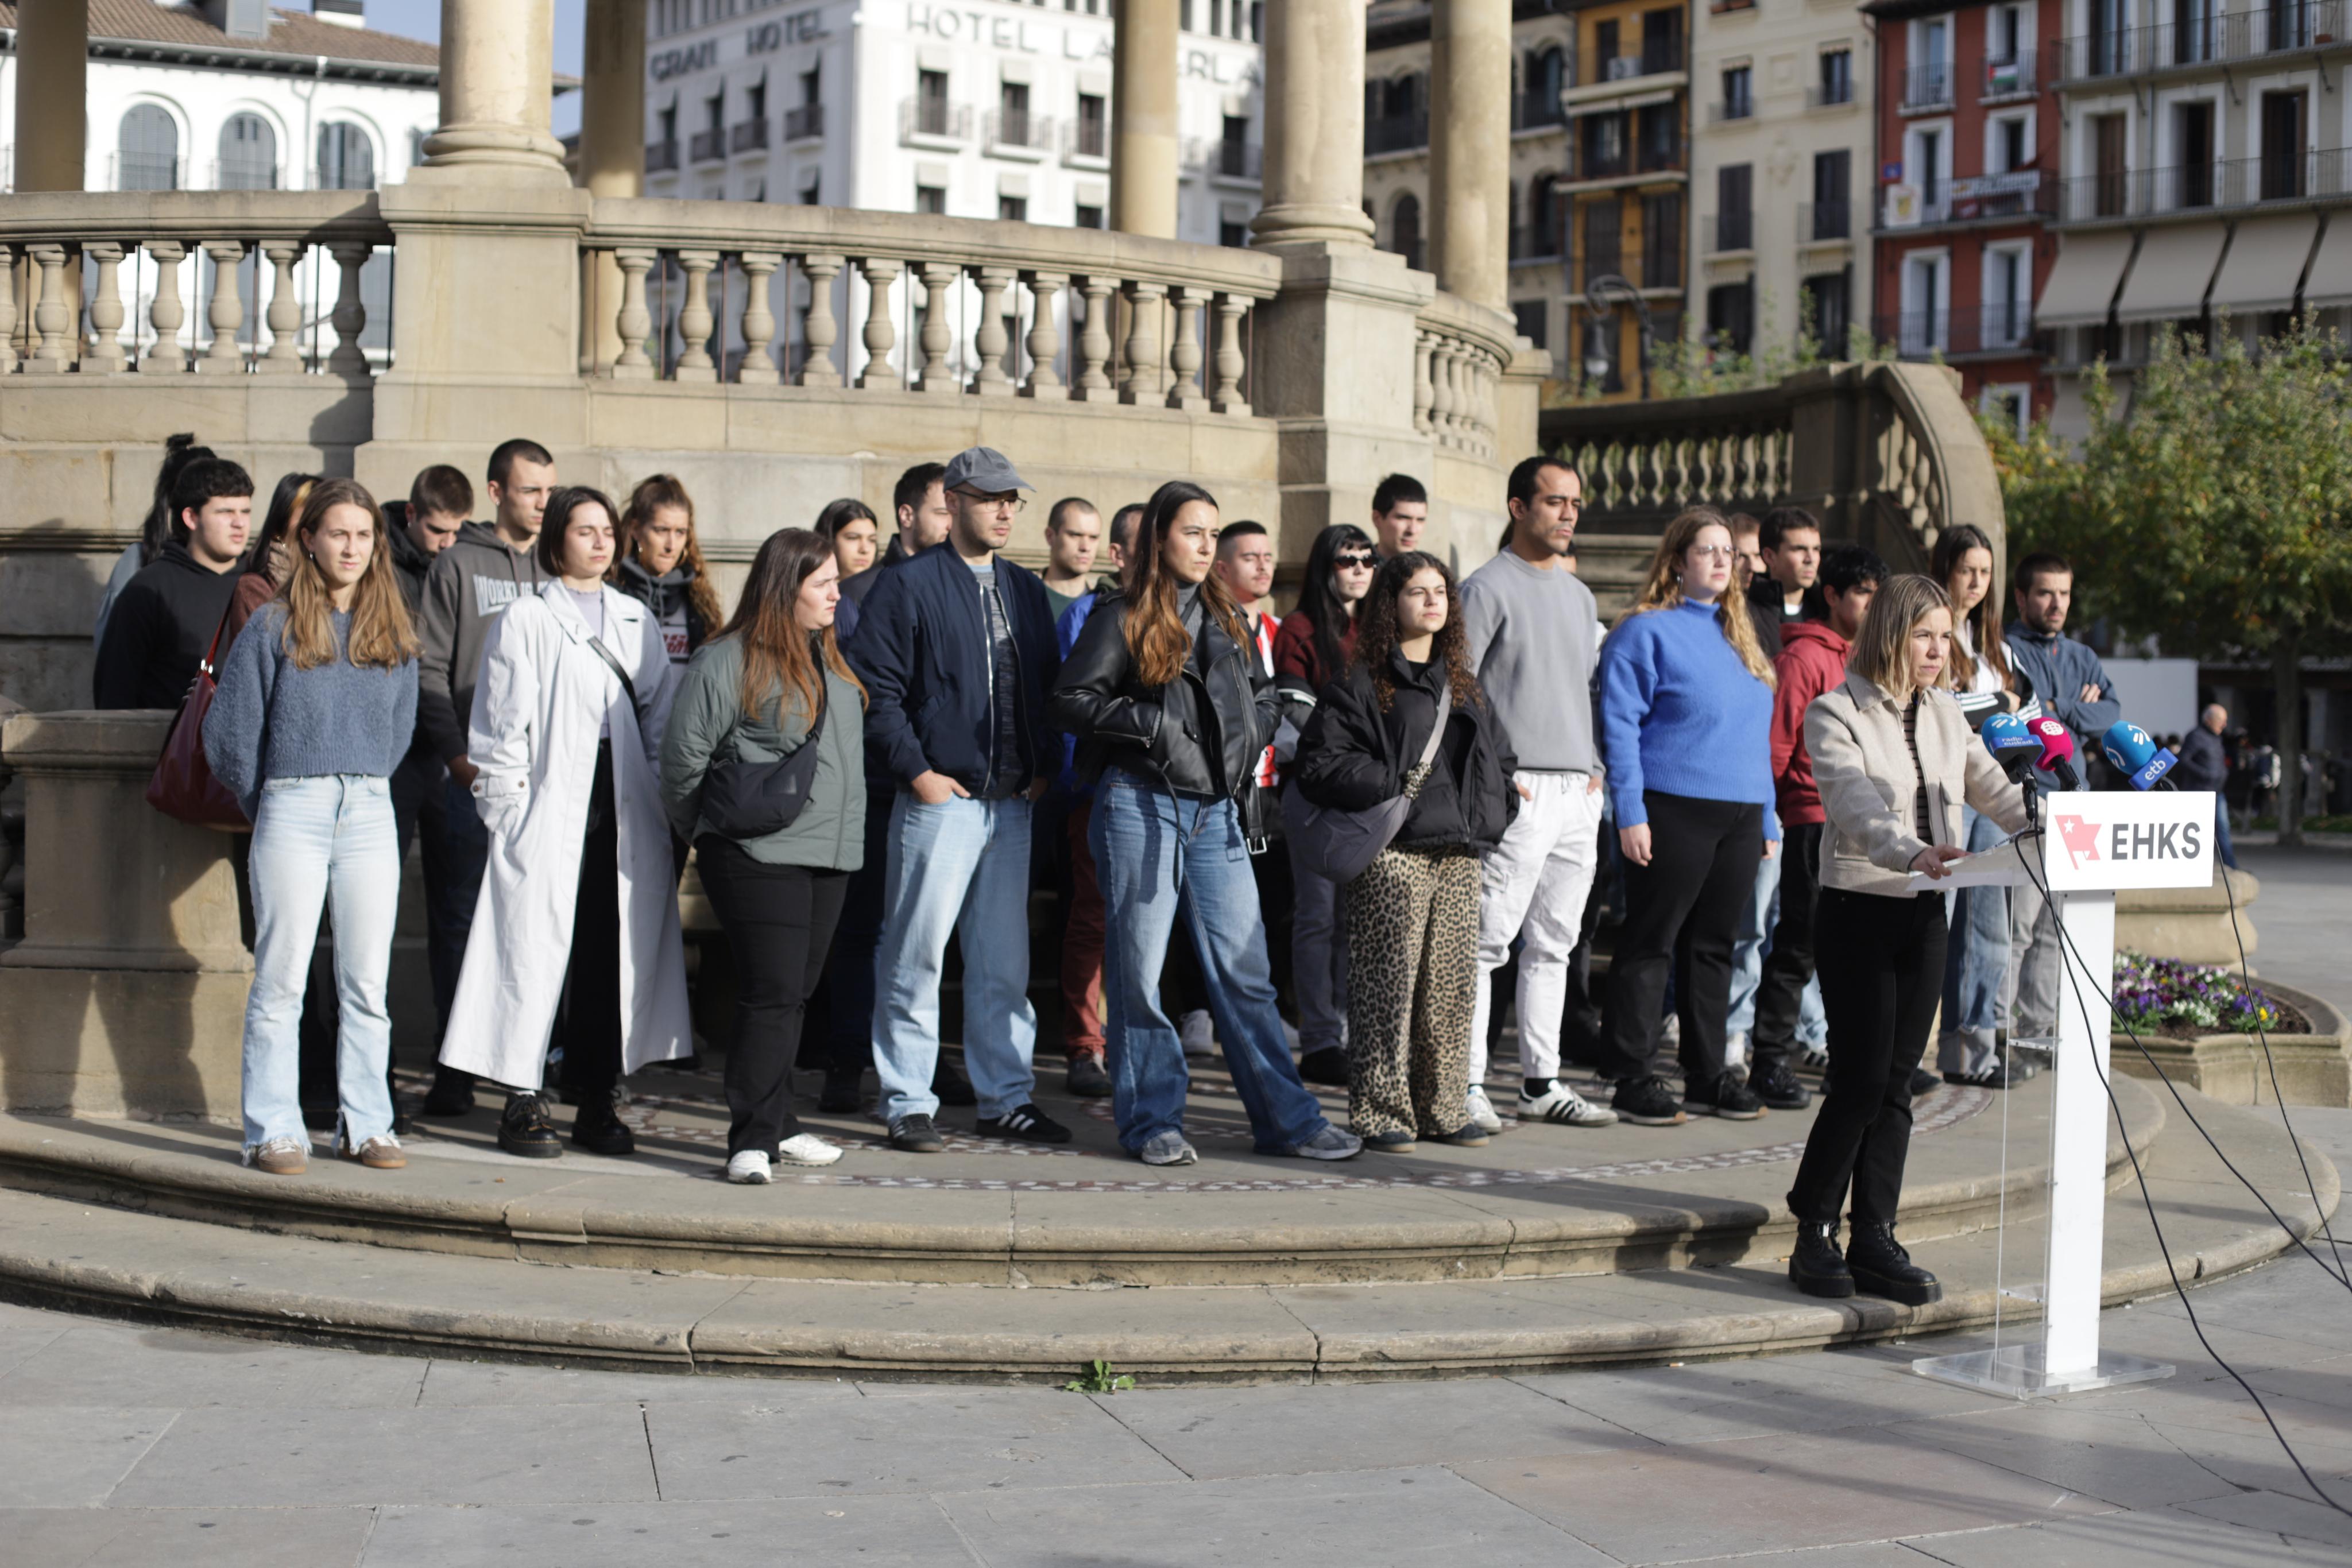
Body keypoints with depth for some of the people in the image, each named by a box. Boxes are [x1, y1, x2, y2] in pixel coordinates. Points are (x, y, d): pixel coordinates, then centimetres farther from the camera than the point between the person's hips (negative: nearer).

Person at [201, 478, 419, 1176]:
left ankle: (365, 1124, 12)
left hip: (371, 813, 3)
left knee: (367, 982, 5)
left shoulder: (392, 633, 11)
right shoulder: (272, 628, 0)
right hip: (293, 813, -3)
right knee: (281, 980, -3)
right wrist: (268, 807, 11)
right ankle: (274, 1131, 2)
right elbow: (230, 734, 4)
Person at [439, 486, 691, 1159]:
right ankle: (524, 1101, 1)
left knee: (620, 950, 3)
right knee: (540, 946, -6)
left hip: (626, 811, 4)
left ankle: (597, 1099, 10)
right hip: (551, 809, -4)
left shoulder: (637, 620, 18)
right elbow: (503, 722, -1)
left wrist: (663, 800, 5)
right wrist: (509, 804, -8)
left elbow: (662, 715, 15)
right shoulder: (525, 620, 4)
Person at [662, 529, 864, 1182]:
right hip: (757, 854, -7)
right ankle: (752, 1140, -9)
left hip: (828, 856, 8)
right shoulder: (727, 661, -9)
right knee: (772, 993, -12)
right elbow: (684, 754, -6)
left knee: (796, 995, 12)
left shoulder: (829, 659, 16)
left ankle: (777, 1126, 21)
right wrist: (701, 832, 6)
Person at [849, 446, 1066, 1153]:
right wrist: (917, 770, -13)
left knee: (1004, 958, 10)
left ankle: (1008, 1097, 17)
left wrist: (1042, 767, 7)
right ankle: (908, 1104, 4)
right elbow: (875, 689, -8)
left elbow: (1047, 688, 20)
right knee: (916, 954, -3)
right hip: (940, 798, -6)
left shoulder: (1026, 590, 16)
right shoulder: (909, 585, -3)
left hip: (1013, 803, 6)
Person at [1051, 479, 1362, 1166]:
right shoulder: (1122, 620, 0)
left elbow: (1262, 695, 26)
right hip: (1140, 805, -4)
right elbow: (1071, 700, -6)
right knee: (1139, 968, 0)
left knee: (1243, 969, 2)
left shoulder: (1227, 619, 16)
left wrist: (1249, 745, 7)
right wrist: (1150, 723, -13)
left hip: (1217, 810, 4)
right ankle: (1152, 1121, 9)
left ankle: (1287, 1118, 5)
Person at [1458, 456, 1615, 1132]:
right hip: (1517, 790, -8)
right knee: (1487, 941, -8)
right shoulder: (1489, 588, -5)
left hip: (1578, 791, 8)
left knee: (1553, 944, 11)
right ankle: (1467, 1084, -5)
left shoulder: (1579, 596, 19)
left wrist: (1595, 766, 11)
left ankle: (1541, 1082, 17)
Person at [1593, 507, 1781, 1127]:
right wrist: (1630, 813, -15)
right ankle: (1632, 1079, 2)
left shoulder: (1738, 634, 18)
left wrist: (1768, 818, 16)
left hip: (1741, 814, 7)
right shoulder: (1646, 631, -4)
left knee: (1714, 946, 10)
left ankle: (1707, 1075, 17)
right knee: (1650, 944, -2)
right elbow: (1619, 725, -8)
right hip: (1672, 812, -6)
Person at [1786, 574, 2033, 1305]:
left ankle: (1874, 1240, 11)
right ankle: (1815, 1236, 5)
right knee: (1861, 1080, -8)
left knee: (1897, 1081, 6)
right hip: (1858, 909, -6)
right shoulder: (1835, 713, -8)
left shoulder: (1944, 714, 13)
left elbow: (1994, 790, 9)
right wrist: (1913, 852, -40)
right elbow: (1858, 806, -23)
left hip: (1925, 912, 6)